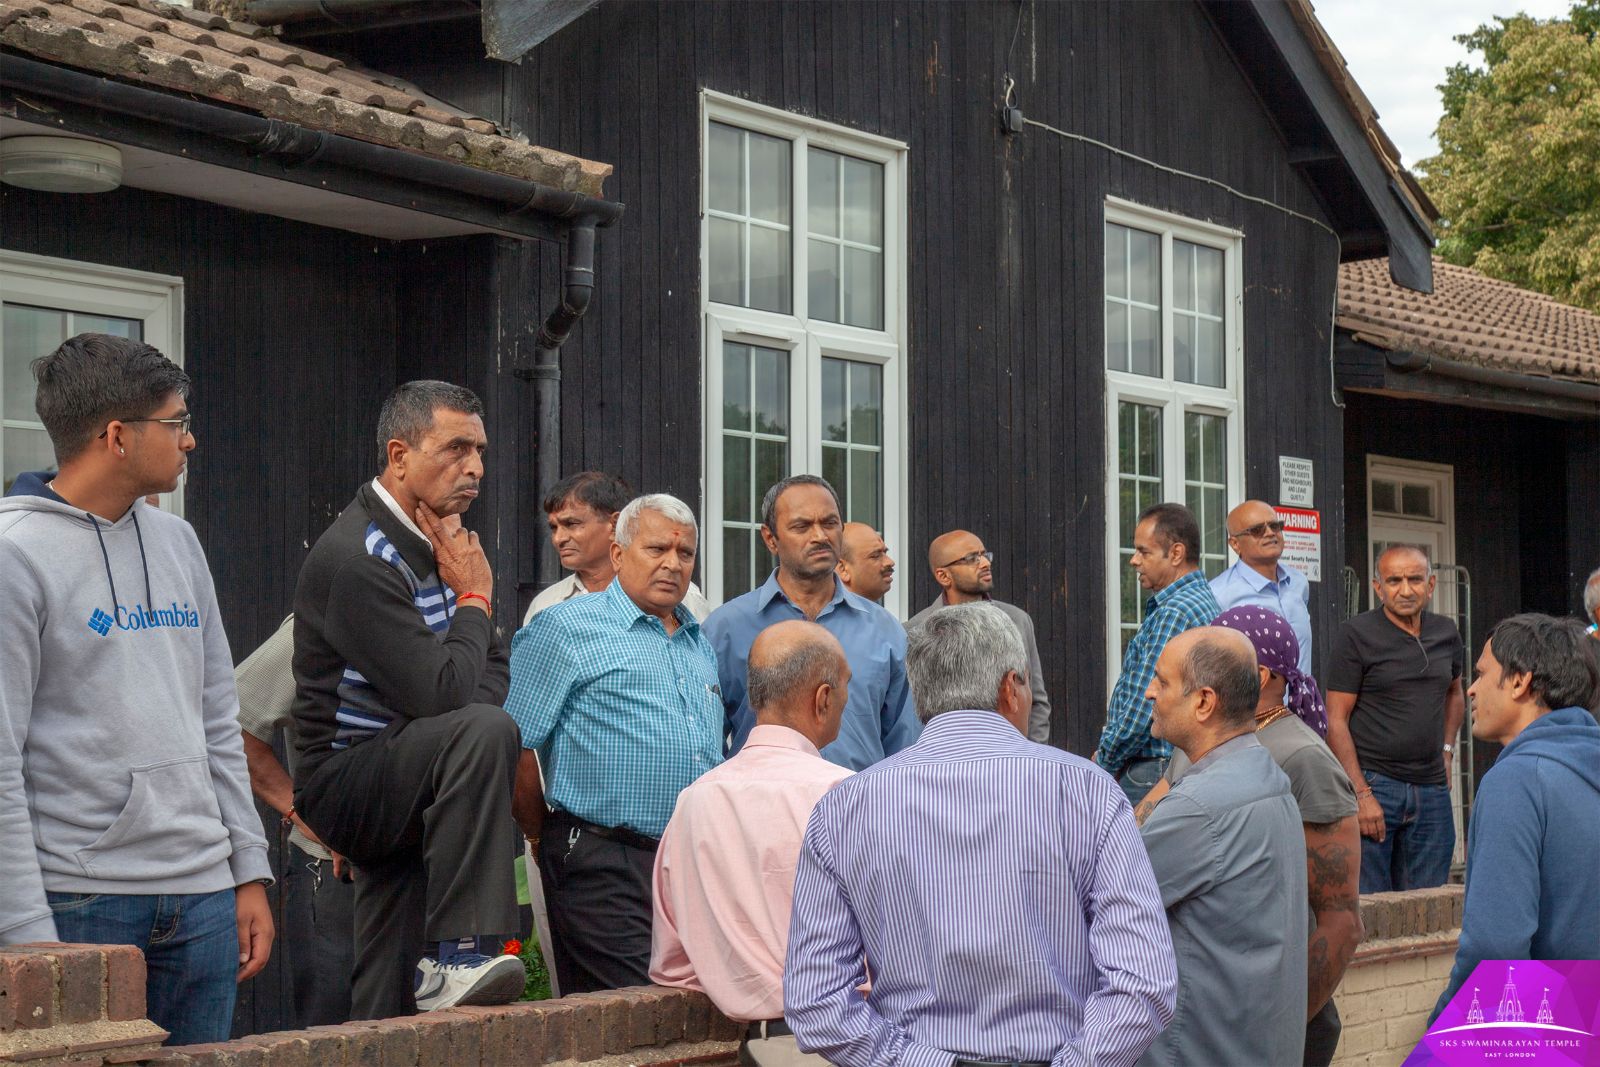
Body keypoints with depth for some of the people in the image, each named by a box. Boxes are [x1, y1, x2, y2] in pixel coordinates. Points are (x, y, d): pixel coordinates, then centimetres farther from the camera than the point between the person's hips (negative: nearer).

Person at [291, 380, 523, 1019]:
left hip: (404, 788, 9)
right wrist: (473, 599, -9)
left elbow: (493, 669, 14)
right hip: (344, 782, -9)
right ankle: (456, 958, -35)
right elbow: (443, 692, -26)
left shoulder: (437, 544, 11)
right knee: (482, 730, -35)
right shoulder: (357, 558, -20)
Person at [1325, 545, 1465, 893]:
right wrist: (1361, 794, -15)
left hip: (1432, 789, 5)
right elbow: (1336, 721, -8)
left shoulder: (1445, 633, 11)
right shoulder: (1356, 635, -6)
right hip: (1374, 784, -5)